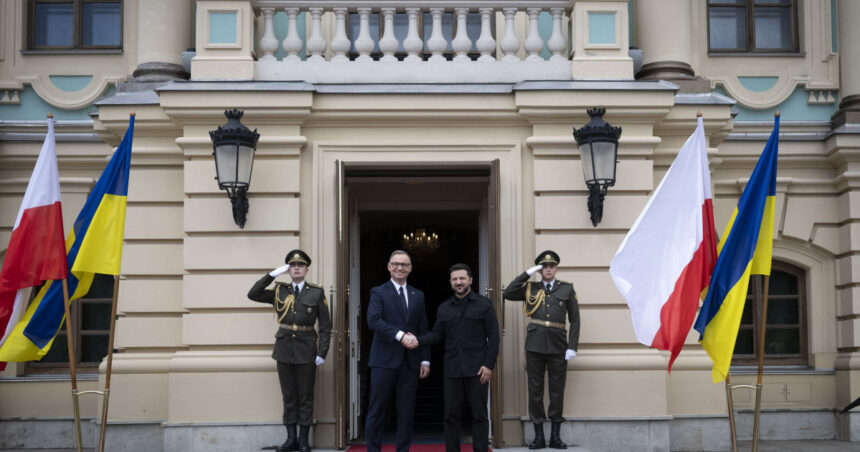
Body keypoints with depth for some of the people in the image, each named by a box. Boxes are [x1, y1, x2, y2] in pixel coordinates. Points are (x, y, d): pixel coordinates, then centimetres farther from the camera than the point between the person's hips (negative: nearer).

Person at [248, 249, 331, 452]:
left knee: (305, 396, 4)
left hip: (306, 351, -2)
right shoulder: (279, 291, 8)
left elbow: (325, 325, -1)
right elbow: (253, 294, -2)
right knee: (288, 395, 7)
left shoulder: (317, 293, 1)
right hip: (284, 349, 2)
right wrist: (272, 274, -6)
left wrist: (322, 352, -7)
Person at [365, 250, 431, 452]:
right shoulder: (378, 292, 3)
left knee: (406, 412, 6)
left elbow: (423, 330, 14)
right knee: (377, 411, 0)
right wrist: (399, 334, -24)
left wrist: (425, 360, 6)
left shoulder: (418, 296, 15)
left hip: (410, 362, 4)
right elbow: (373, 320, -13)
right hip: (384, 360, -4)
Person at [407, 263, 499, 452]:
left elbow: (493, 336, -2)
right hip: (452, 371, 3)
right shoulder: (444, 309, 14)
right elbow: (437, 335, 12)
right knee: (451, 415, 5)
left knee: (479, 414, 0)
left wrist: (489, 365, -10)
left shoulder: (484, 304, 2)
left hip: (477, 369, -3)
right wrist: (418, 340, -8)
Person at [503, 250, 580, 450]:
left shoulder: (567, 289, 7)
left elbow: (575, 320, 4)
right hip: (535, 346, 1)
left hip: (558, 346, 0)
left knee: (557, 392, 4)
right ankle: (539, 436, 10)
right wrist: (528, 273, -5)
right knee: (535, 391, 3)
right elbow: (508, 293, -5)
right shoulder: (530, 289, 10)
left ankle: (556, 436, 12)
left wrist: (572, 347, -5)